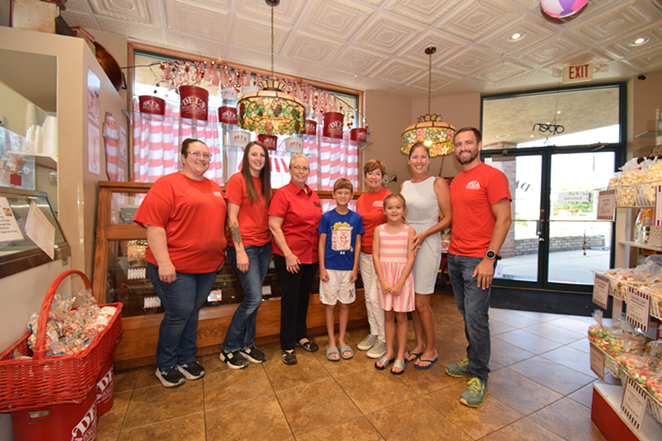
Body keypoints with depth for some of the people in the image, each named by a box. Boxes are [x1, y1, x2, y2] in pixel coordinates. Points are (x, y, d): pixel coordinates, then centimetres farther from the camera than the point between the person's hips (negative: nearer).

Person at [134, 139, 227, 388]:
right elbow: (154, 226, -15)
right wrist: (164, 262, -20)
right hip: (176, 267, -6)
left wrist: (221, 252, 15)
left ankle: (186, 359, 36)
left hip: (208, 265, 6)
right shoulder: (168, 184, -8)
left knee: (192, 312, 17)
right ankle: (165, 366, 30)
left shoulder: (215, 188, 13)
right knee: (179, 313, 4)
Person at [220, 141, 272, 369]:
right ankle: (229, 348, 16)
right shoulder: (237, 180, -6)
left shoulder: (264, 183, 13)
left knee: (253, 298, 12)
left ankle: (247, 344, 29)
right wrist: (240, 251, -15)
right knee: (254, 298, -6)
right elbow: (232, 218, -11)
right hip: (245, 246, -6)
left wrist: (270, 245, 9)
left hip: (263, 246, 7)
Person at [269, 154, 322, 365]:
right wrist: (288, 254, -19)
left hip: (311, 256, 6)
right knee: (290, 298, 5)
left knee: (304, 296, 18)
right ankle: (288, 346, 22)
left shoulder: (313, 195, 10)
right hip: (289, 256, -6)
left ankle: (301, 336, 37)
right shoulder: (282, 193, -9)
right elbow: (274, 225, -15)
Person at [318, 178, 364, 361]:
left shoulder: (356, 218, 0)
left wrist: (355, 268, 0)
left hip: (348, 268, 2)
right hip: (330, 267, -1)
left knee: (345, 304, 12)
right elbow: (321, 244, -1)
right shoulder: (327, 217, -4)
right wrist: (322, 268, -6)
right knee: (330, 304, 8)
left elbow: (357, 244, 4)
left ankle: (342, 339, 29)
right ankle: (331, 342, 24)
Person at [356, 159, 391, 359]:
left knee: (375, 296, -3)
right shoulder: (361, 200, 10)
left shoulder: (388, 197, -9)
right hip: (364, 253, 7)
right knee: (368, 296, 14)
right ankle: (373, 333, 32)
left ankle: (384, 339, 17)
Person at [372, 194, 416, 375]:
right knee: (388, 316, 13)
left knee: (401, 317, 8)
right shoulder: (379, 230, 1)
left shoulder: (409, 231, -4)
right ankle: (389, 353, 29)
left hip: (403, 277, -2)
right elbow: (376, 256, -1)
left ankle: (400, 357, 24)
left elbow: (410, 259, -8)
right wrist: (382, 280, -8)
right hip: (385, 277, 2)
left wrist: (400, 283, -12)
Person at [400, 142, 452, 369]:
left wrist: (424, 234, -17)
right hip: (406, 243, 5)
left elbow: (449, 218, -7)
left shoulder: (438, 183, -4)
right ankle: (419, 344, 31)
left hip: (427, 245, -5)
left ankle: (431, 350, 23)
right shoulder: (404, 185, 11)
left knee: (421, 302, 0)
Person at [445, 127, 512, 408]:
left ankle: (479, 378, 14)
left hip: (478, 260, -7)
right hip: (454, 257, 7)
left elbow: (504, 219, -12)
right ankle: (472, 361, 32)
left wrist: (489, 258, -18)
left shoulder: (492, 176, -7)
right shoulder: (455, 182, 15)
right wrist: (452, 251, 12)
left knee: (476, 316, -2)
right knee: (466, 314, 15)